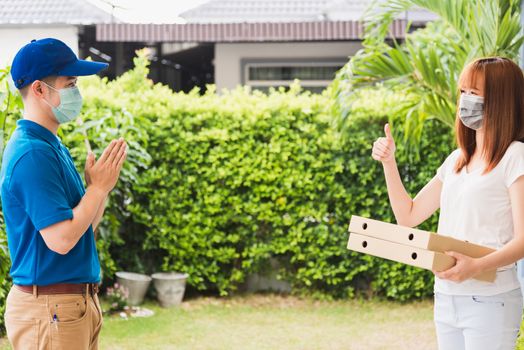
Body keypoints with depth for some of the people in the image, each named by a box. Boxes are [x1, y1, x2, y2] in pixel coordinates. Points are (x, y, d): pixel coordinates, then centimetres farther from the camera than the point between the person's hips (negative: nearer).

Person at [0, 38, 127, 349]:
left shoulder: (52, 146, 14)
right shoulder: (32, 154, -18)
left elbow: (84, 228, 17)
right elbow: (62, 239, -24)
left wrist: (103, 181, 3)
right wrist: (100, 185, -13)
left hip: (79, 301, 10)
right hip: (50, 308, -10)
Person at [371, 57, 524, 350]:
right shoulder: (457, 160, 15)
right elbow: (408, 216, 17)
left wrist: (476, 267, -30)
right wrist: (388, 162, 6)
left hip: (489, 300, -7)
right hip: (446, 298, 7)